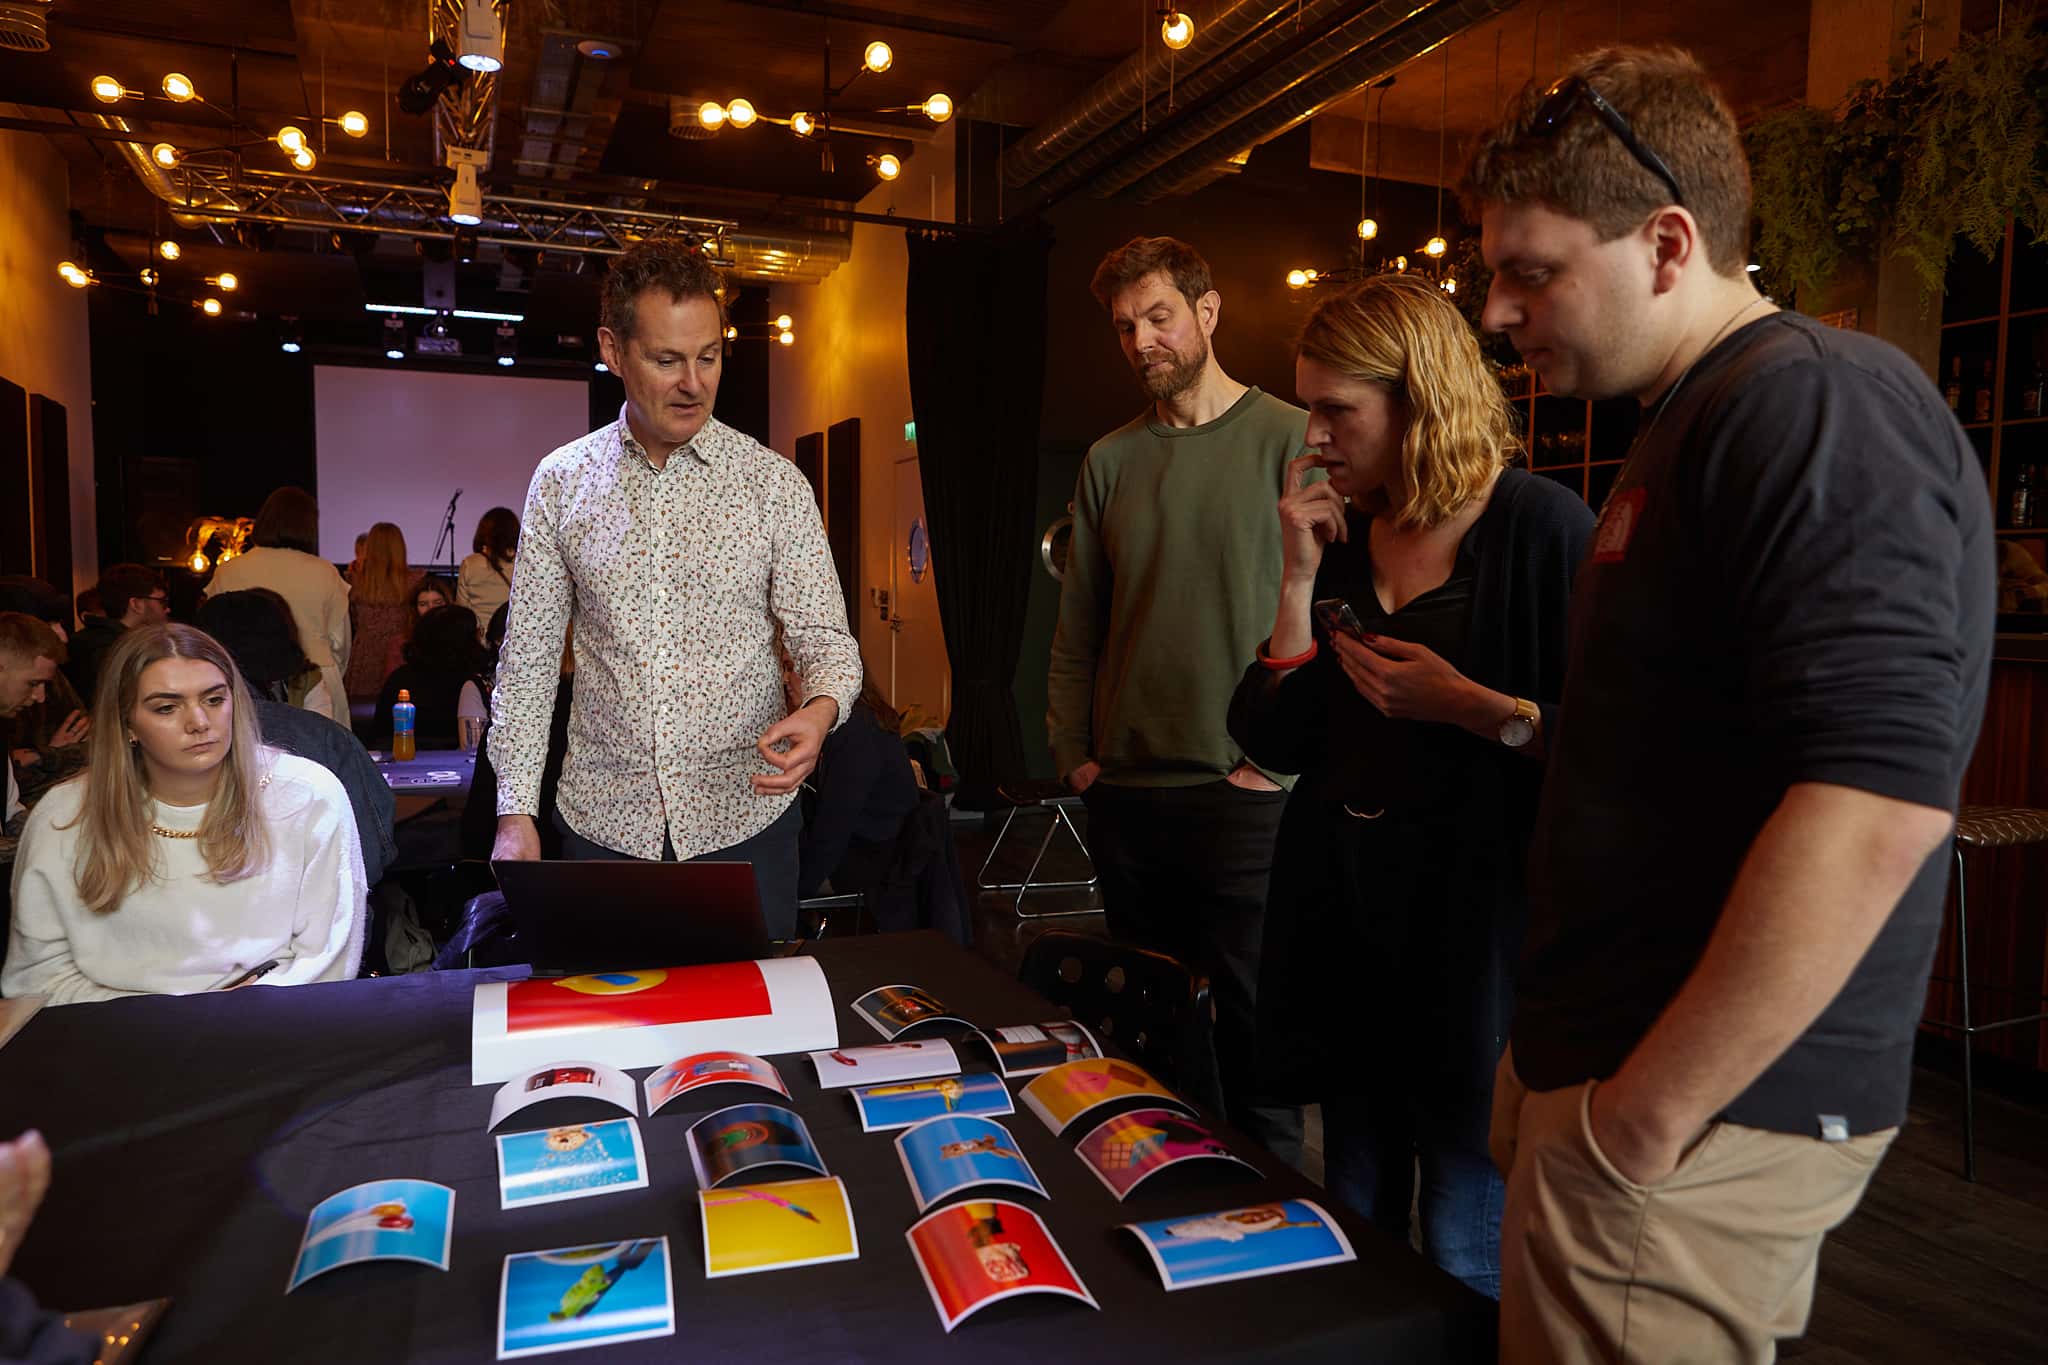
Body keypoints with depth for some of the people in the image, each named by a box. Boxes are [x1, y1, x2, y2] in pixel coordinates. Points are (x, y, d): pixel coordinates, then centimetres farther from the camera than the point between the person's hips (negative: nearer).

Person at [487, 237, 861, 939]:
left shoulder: (773, 481, -3)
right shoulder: (562, 481, 2)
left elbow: (825, 638, -3)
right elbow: (528, 656, 5)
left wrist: (820, 710, -25)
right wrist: (516, 810, 0)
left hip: (744, 812, -1)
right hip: (604, 821, 1)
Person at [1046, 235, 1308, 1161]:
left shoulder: (1293, 438, -4)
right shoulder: (1110, 459, 12)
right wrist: (1072, 752, 8)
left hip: (1245, 798, -5)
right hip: (1124, 796, 5)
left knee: (1255, 1031, 3)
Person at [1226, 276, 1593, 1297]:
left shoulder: (1539, 529, -9)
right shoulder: (1343, 538, 7)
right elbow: (1276, 741, 1)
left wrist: (1468, 705, -19)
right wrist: (1299, 582, -6)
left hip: (1473, 929, -5)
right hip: (1345, 918, 6)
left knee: (1466, 1261, 8)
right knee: (1355, 1227, 20)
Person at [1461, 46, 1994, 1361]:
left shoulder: (1811, 403, -16)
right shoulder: (1701, 420, 15)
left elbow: (1876, 803, -27)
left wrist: (1641, 1120, -22)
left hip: (1694, 1118, -9)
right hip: (1606, 1070, 9)